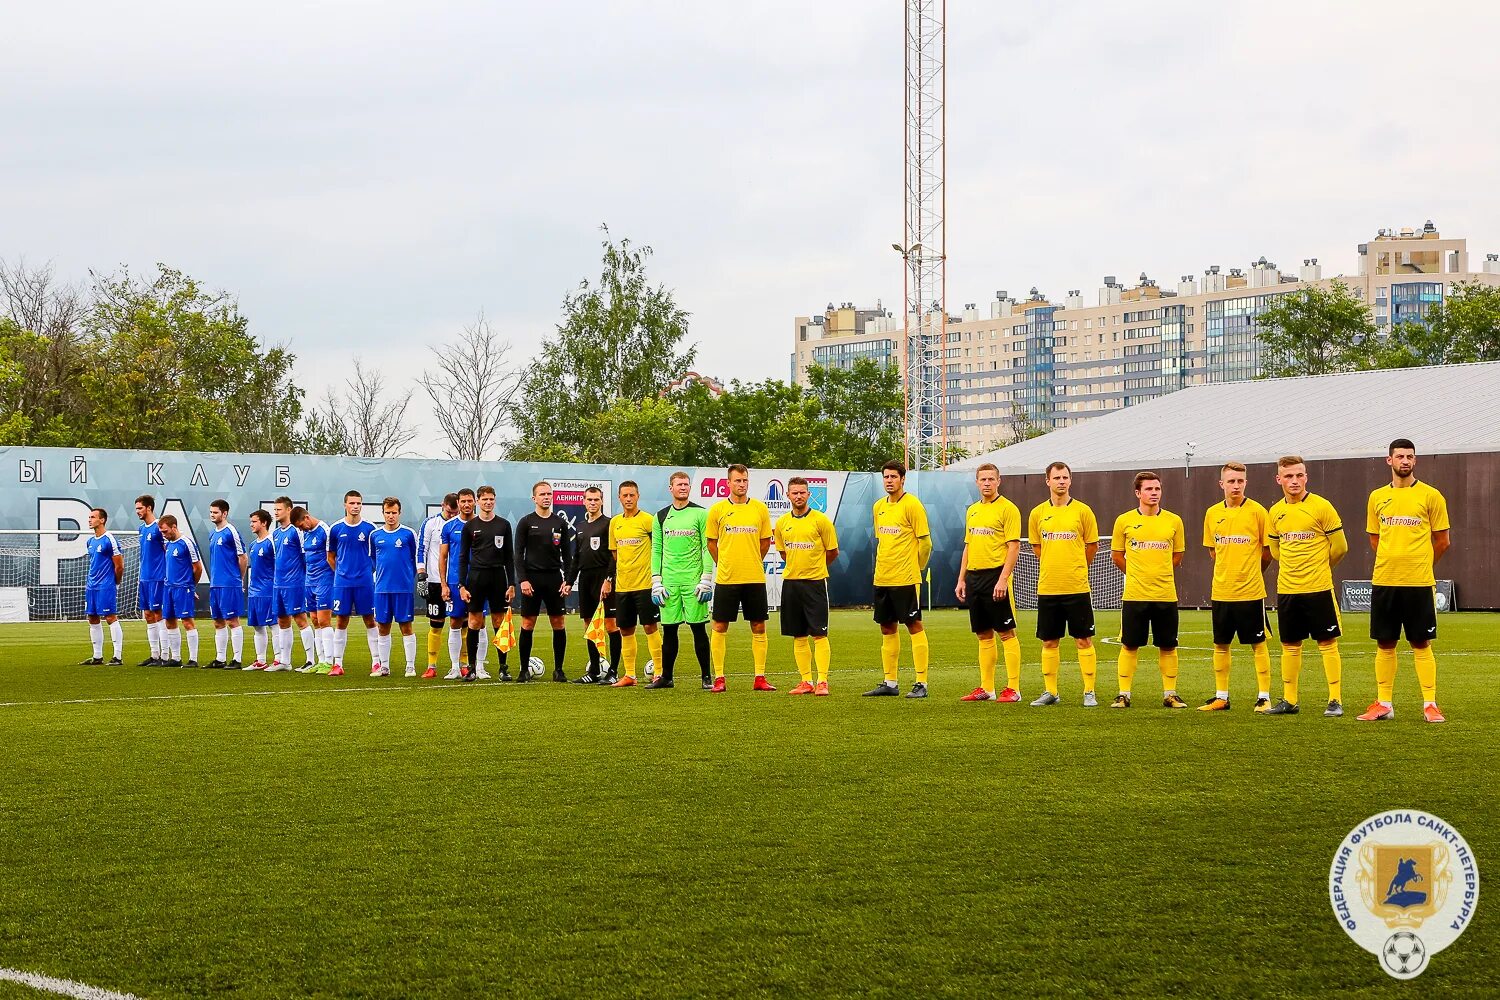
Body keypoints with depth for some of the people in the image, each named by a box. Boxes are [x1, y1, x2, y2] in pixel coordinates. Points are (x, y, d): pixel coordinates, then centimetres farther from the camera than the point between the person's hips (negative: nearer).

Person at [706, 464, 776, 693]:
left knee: (758, 628, 3)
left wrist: (753, 564, 13)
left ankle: (760, 678, 10)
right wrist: (723, 565, 10)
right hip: (726, 578, -1)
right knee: (720, 627, 0)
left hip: (754, 578, 1)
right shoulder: (717, 510, 1)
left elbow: (765, 541, 13)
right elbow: (712, 543, 10)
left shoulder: (760, 509, 4)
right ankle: (719, 678, 6)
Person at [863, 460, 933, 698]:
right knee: (887, 629, 10)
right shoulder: (879, 506, 13)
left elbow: (925, 542, -8)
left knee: (914, 626, -4)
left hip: (906, 579, -7)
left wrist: (916, 568, 1)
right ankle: (890, 683, 17)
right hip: (882, 578, 7)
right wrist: (883, 566, 16)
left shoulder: (912, 505, -9)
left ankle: (921, 684, -3)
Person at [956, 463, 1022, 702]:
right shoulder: (972, 510, 16)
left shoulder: (1008, 508, -6)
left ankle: (1013, 688, -2)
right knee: (983, 635, 10)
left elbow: (1014, 546, -12)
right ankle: (986, 688, 15)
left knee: (1006, 633, -4)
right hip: (974, 577, 7)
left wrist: (1003, 579, -19)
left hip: (996, 575, -7)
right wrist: (961, 579, 15)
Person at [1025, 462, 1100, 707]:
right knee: (1049, 642, 7)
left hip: (1077, 587, -2)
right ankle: (1050, 692, 15)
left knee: (1083, 640, -1)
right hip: (1047, 587, 3)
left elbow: (1092, 546, 8)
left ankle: (1089, 692, 4)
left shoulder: (1082, 511, -1)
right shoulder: (1038, 513, 6)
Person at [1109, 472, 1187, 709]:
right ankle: (1123, 695, 8)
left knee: (1167, 647, 5)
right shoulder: (1124, 521, 1)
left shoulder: (1174, 521, 4)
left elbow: (1177, 556, 15)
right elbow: (1116, 556, 12)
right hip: (1135, 595, -1)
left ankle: (1170, 694, 14)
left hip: (1165, 595, 1)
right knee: (1129, 646, 2)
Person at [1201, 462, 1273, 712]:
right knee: (1220, 645, 9)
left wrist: (1252, 571, 8)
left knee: (1258, 644, 1)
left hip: (1250, 591, -4)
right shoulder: (1212, 514, 6)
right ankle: (1221, 697, 19)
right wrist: (1227, 573, 12)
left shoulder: (1257, 511, -6)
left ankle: (1264, 697, 7)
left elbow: (1268, 550, 1)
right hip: (1221, 591, 4)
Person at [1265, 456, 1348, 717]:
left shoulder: (1321, 507, -7)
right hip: (1286, 589, 5)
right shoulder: (1275, 512, 8)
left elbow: (1340, 547, -1)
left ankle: (1335, 700, 2)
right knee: (1290, 645, 10)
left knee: (1327, 642, -2)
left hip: (1318, 588, -5)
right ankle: (1289, 700, 17)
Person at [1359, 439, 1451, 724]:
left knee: (1421, 644, -1)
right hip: (1383, 581, 3)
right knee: (1384, 643, 7)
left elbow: (1442, 541, 4)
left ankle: (1430, 704, 4)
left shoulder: (1430, 496, -1)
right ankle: (1384, 704, 14)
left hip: (1419, 582, -3)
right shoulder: (1377, 497, 9)